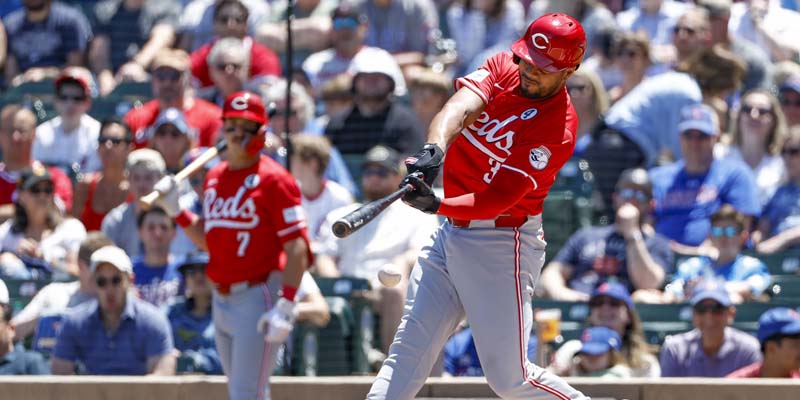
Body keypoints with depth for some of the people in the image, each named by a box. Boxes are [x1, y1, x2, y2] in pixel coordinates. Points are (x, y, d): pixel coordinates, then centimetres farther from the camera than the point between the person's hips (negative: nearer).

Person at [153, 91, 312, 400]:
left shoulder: (273, 179, -10)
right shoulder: (214, 177, 13)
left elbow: (297, 248, -15)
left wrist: (286, 306, -23)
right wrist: (174, 209, 10)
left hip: (258, 297, -8)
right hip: (222, 299, 8)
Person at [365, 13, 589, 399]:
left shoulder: (558, 129, -19)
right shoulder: (502, 68, 0)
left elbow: (497, 201, -26)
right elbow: (461, 107, -20)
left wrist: (437, 205, -41)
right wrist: (435, 147, -40)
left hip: (501, 244, -6)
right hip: (451, 234, 6)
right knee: (408, 350, 2)